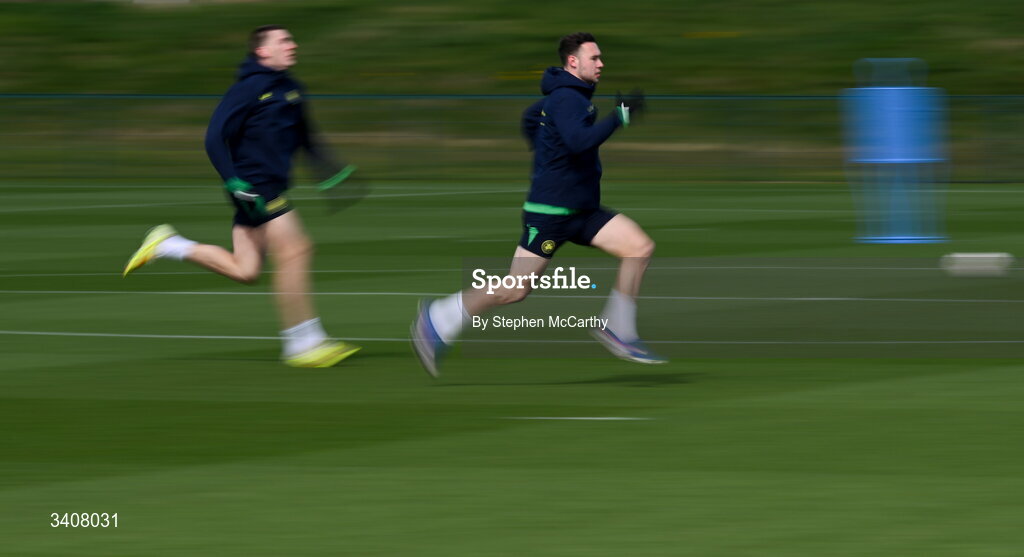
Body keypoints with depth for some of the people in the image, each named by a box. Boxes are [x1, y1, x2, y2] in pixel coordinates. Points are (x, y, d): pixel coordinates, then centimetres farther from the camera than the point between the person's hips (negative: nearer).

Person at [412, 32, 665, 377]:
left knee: (640, 247, -7)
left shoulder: (567, 96, 14)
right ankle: (436, 321, 11)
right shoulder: (567, 98, -17)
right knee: (514, 291, -5)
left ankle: (618, 333, 1)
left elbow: (530, 120, 30)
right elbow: (580, 141, -33)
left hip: (582, 211, 9)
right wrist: (620, 116, -29)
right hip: (550, 213, -9)